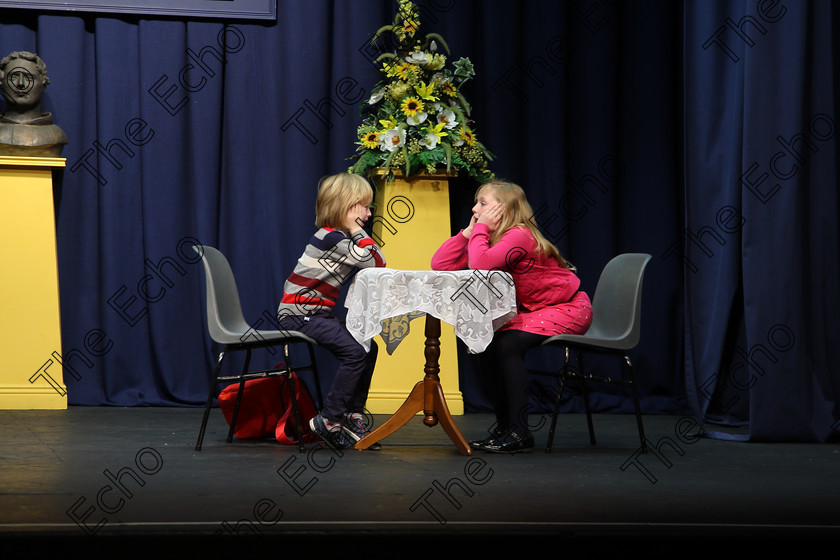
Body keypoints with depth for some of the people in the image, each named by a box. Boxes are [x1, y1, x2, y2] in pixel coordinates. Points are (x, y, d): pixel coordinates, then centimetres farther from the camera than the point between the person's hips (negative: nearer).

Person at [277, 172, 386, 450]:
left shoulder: (337, 237, 14)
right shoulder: (333, 239, -17)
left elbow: (372, 263, 12)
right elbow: (377, 262, -17)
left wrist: (355, 230, 4)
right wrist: (357, 229, -11)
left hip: (315, 312, 10)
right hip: (299, 314, -10)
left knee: (368, 348, 6)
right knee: (355, 352, -22)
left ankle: (352, 414, 10)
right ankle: (328, 420, -14)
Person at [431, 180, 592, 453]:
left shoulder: (519, 236, -23)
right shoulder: (489, 238, 3)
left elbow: (480, 265, -39)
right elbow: (440, 264, -2)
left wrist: (480, 229, -24)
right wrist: (469, 231, -7)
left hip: (569, 309, -9)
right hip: (531, 310, 9)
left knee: (508, 344, -25)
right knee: (485, 344, -7)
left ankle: (520, 432, -21)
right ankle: (503, 425, 3)